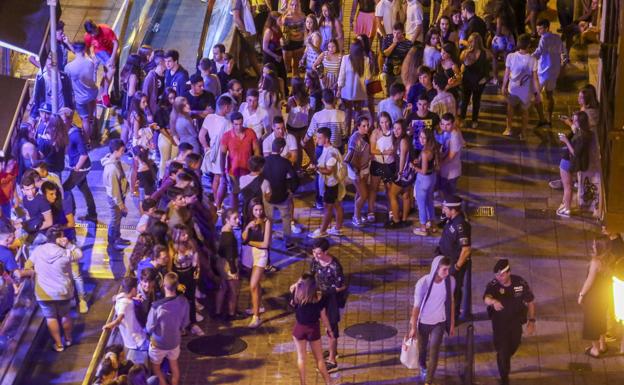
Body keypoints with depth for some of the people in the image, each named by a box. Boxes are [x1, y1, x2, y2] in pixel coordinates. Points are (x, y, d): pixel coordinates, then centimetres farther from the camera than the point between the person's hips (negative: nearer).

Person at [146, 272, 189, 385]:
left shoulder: (157, 306, -34)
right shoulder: (183, 302, -20)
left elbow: (149, 328, -19)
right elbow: (185, 323, -4)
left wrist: (148, 331, 3)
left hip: (158, 343, -4)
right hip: (175, 341, 4)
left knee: (156, 366, 24)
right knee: (174, 364, 29)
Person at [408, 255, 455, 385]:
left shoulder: (450, 281, -17)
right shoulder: (423, 283, -26)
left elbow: (450, 302, -2)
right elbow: (416, 305, -15)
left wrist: (452, 324, 6)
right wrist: (413, 327, -9)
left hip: (439, 322, 1)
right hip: (423, 322, -1)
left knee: (434, 353, -2)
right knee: (422, 349, 21)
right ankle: (423, 367, 53)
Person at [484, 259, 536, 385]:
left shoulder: (520, 283, -19)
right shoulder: (493, 285, -26)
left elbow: (530, 301, -6)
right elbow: (486, 298, -48)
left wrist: (531, 321, -7)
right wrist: (494, 301, -71)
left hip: (516, 321, 3)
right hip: (499, 322, -3)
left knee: (514, 346, 24)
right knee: (502, 350, -2)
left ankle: (505, 359, 58)